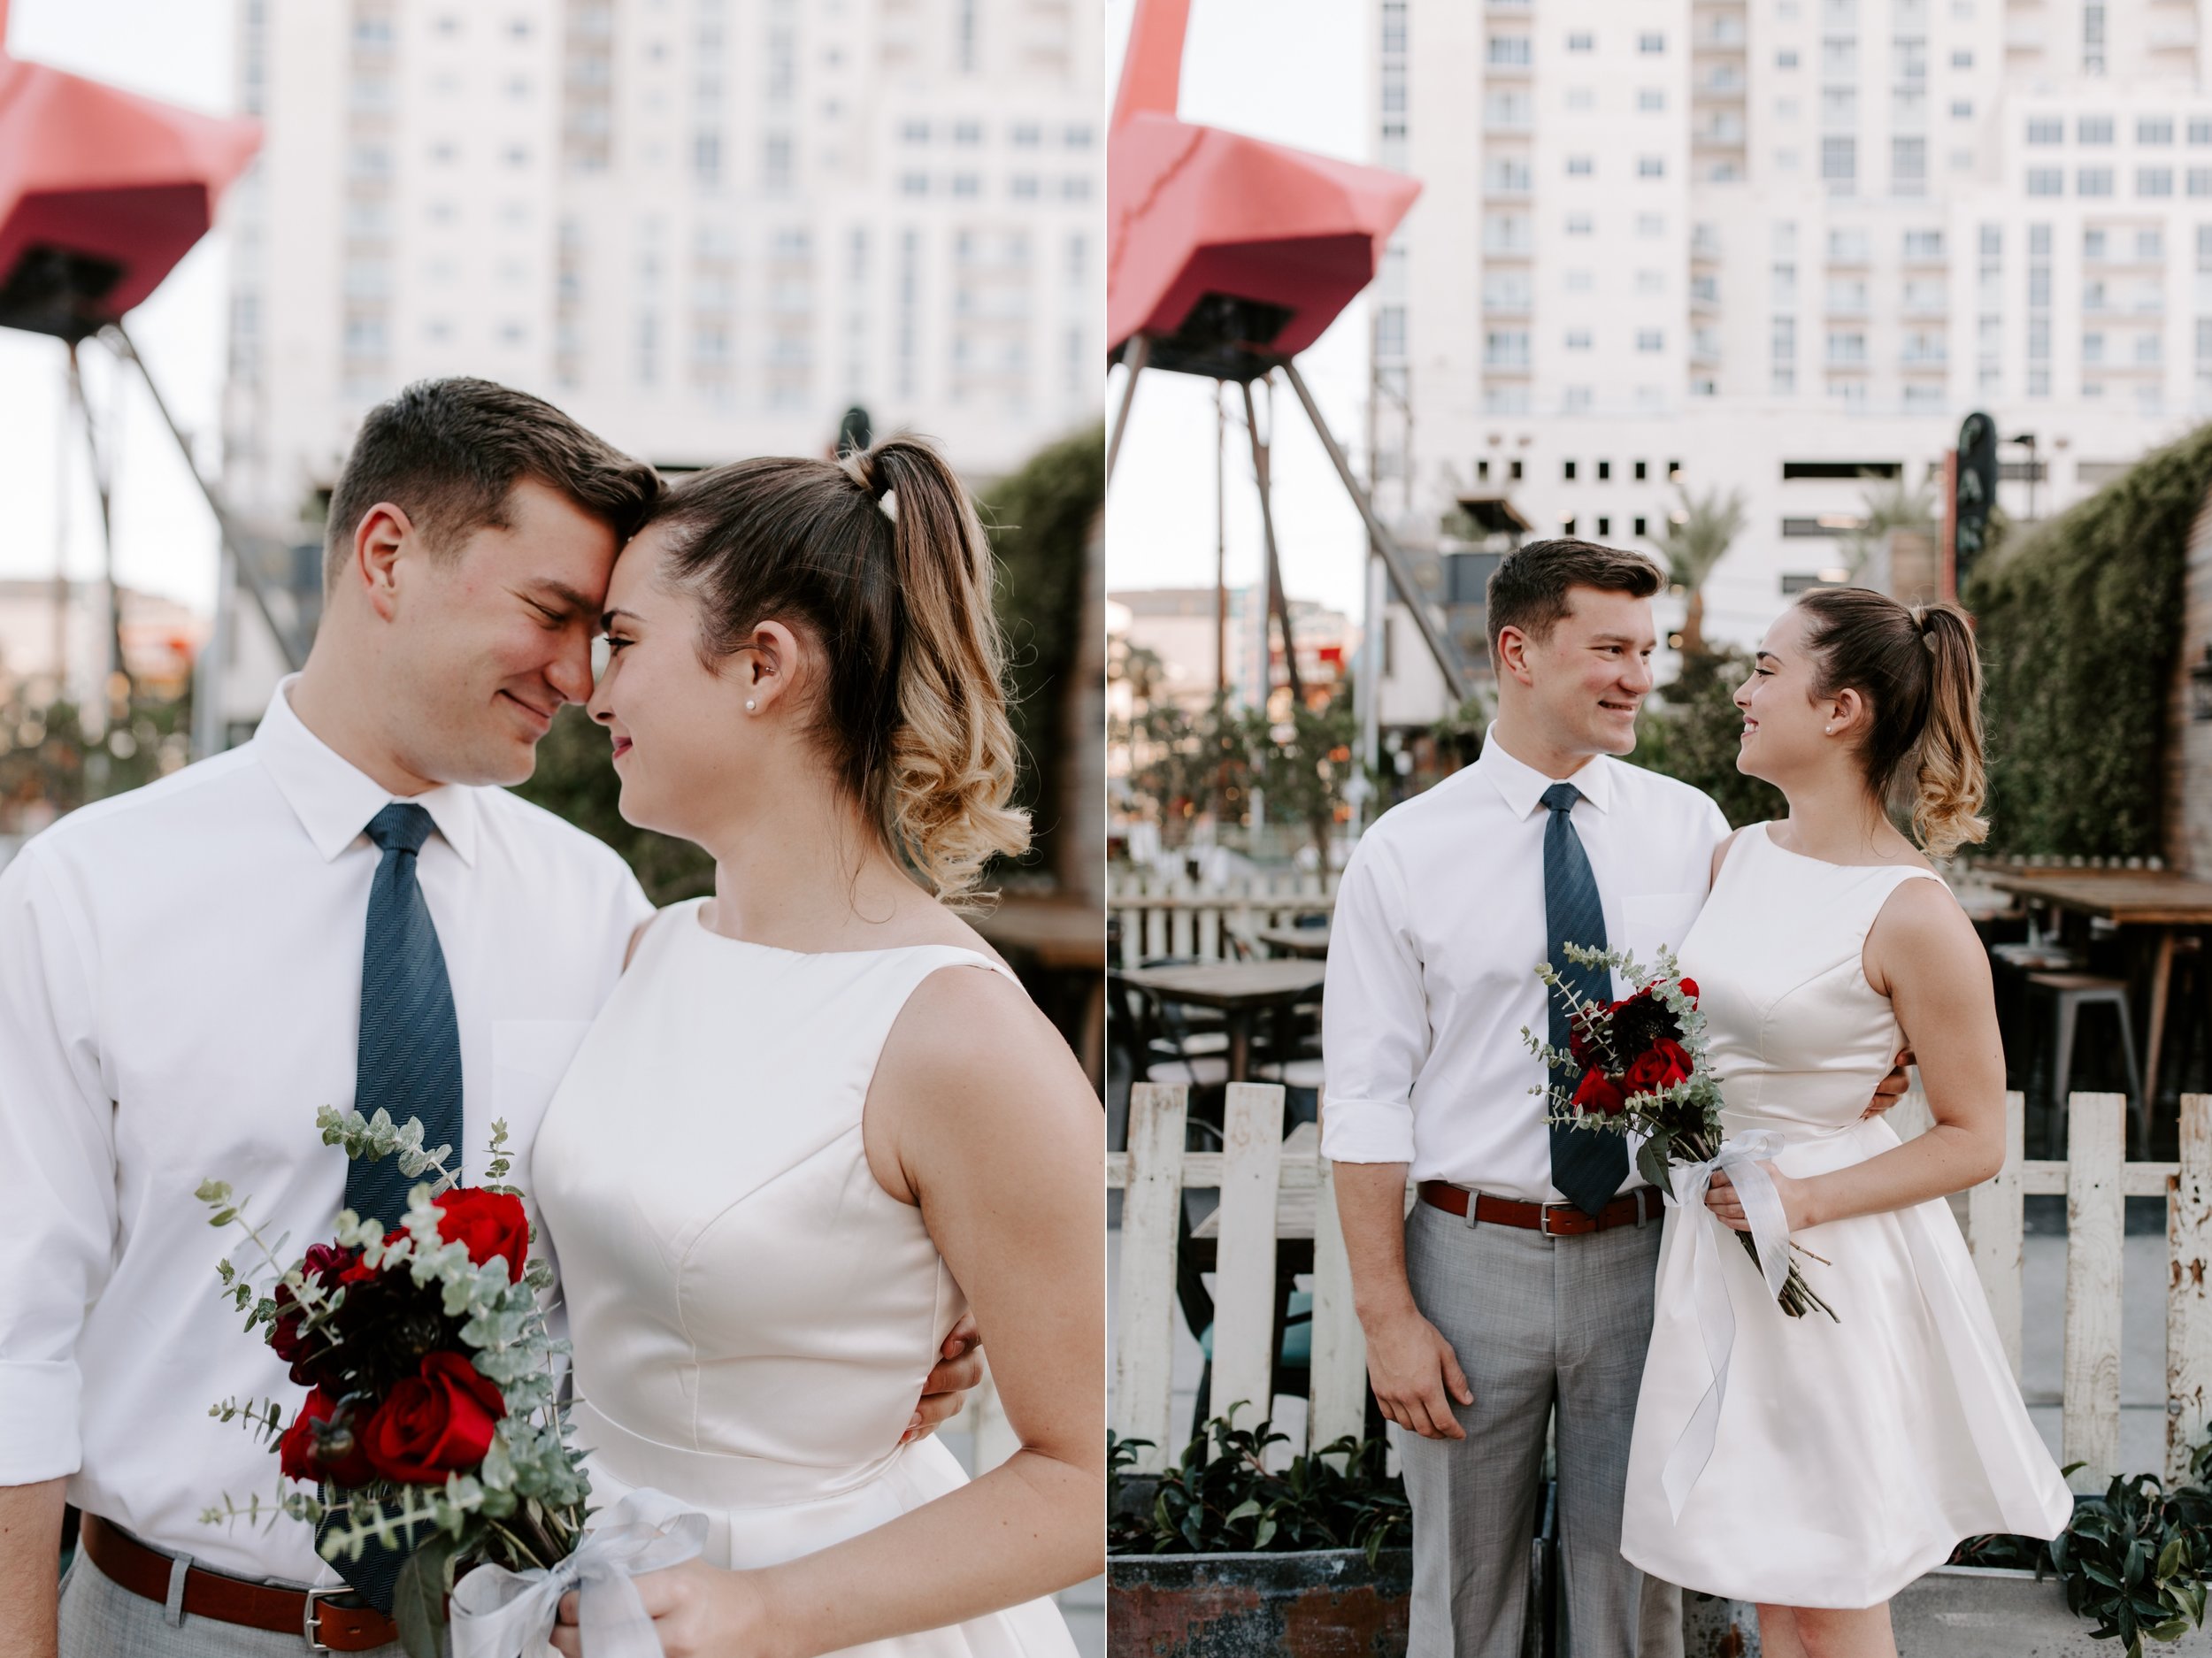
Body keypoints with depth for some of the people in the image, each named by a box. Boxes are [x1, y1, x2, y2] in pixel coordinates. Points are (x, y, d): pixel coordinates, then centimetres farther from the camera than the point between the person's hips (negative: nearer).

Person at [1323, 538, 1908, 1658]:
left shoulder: (1689, 828, 1)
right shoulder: (1401, 852, -6)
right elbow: (1368, 1100, -7)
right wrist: (1385, 1314, -10)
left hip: (1644, 1253, 2)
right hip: (1472, 1258, -2)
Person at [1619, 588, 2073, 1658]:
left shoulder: (1911, 915, -18)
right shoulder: (1738, 856, 4)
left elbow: (1975, 1139, -12)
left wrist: (1806, 1199, -21)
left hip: (1832, 1264, -7)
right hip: (1716, 1249, 7)